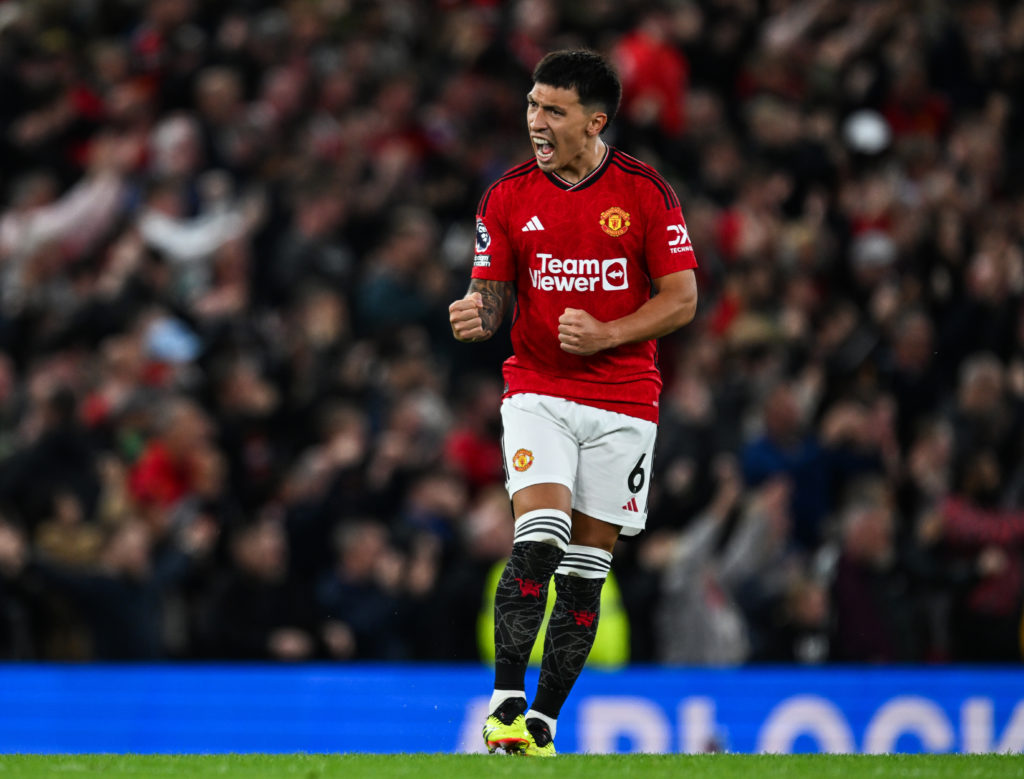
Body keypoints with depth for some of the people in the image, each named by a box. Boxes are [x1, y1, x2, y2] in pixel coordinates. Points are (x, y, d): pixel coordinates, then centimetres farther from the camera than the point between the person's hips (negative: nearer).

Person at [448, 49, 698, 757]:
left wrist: (605, 334, -16)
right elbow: (493, 292, 7)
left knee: (586, 571, 1)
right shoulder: (507, 196, 2)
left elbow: (682, 299, -2)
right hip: (537, 388, 0)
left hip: (623, 399, 0)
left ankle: (543, 722, 10)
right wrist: (477, 313, -17)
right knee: (538, 539, -20)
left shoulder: (646, 192, -4)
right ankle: (506, 706, -18)